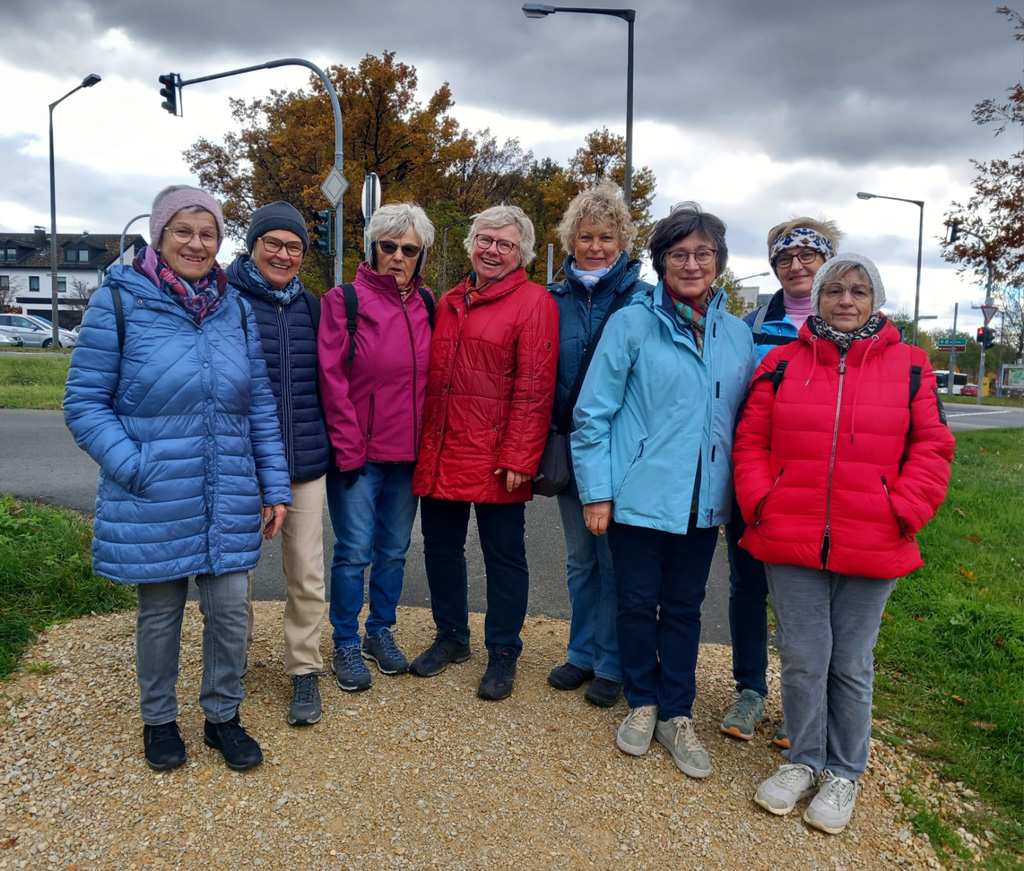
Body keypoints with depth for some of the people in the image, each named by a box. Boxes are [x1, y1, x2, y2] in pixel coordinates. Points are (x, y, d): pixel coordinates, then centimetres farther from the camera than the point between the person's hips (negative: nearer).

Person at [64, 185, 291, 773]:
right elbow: (84, 403, -5)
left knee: (230, 609, 7)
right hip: (152, 503, -2)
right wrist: (134, 467, -17)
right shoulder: (119, 301, -6)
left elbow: (262, 406, 6)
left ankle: (224, 716, 31)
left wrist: (275, 487, 4)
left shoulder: (236, 308, 4)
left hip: (229, 499, 3)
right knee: (159, 613, 13)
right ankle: (159, 720, 37)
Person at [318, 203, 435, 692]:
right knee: (355, 551, 2)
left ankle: (380, 632, 32)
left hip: (407, 453, 5)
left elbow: (433, 376, 12)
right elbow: (332, 380, -9)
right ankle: (346, 644, 20)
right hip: (357, 454, -4)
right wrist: (348, 448, -12)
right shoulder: (344, 300, -6)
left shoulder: (426, 305, 8)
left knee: (394, 548, 14)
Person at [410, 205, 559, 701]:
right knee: (440, 547, 16)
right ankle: (451, 637, 36)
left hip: (495, 459, -6)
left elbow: (534, 389, -12)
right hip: (441, 454, 7)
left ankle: (503, 653, 24)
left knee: (504, 556, 7)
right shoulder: (449, 303, 15)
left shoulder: (534, 303, -5)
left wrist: (518, 457, -17)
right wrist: (424, 443, 12)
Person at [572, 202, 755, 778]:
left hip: (704, 501, 3)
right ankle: (643, 703, 31)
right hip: (639, 495, -3)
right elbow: (593, 412, -7)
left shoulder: (738, 335, 7)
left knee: (684, 607, 14)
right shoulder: (632, 324, -6)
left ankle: (677, 714, 29)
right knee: (637, 603, 9)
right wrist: (596, 491, -10)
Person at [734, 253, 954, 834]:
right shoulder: (783, 363, 5)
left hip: (872, 550, 0)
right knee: (802, 659, 8)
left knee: (851, 665, 11)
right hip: (791, 545, 1)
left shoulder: (910, 367, 4)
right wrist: (760, 503, -6)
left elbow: (931, 449, 2)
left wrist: (902, 514, -8)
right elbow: (751, 442, 5)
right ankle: (804, 761, 30)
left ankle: (843, 771, 32)